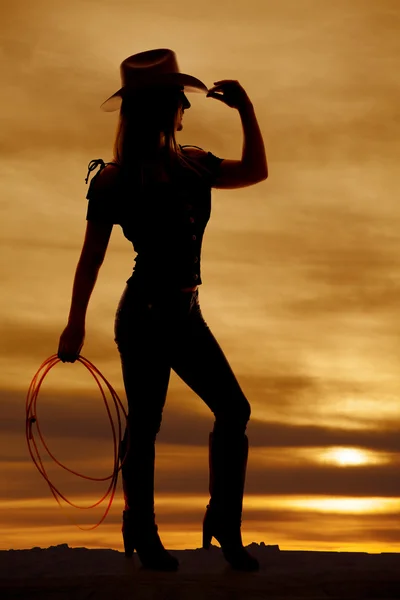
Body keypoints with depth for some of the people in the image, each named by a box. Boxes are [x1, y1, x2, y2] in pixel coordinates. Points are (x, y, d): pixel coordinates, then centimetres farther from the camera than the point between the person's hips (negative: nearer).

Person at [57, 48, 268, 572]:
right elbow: (92, 255, -7)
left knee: (234, 410, 1)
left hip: (185, 313, 7)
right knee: (144, 424, 1)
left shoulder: (193, 164, 11)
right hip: (144, 315, -7)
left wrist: (246, 110, 12)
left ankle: (224, 524, 12)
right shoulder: (115, 179, -8)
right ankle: (142, 534, 16)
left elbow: (255, 171, 22)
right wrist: (75, 324, -8)